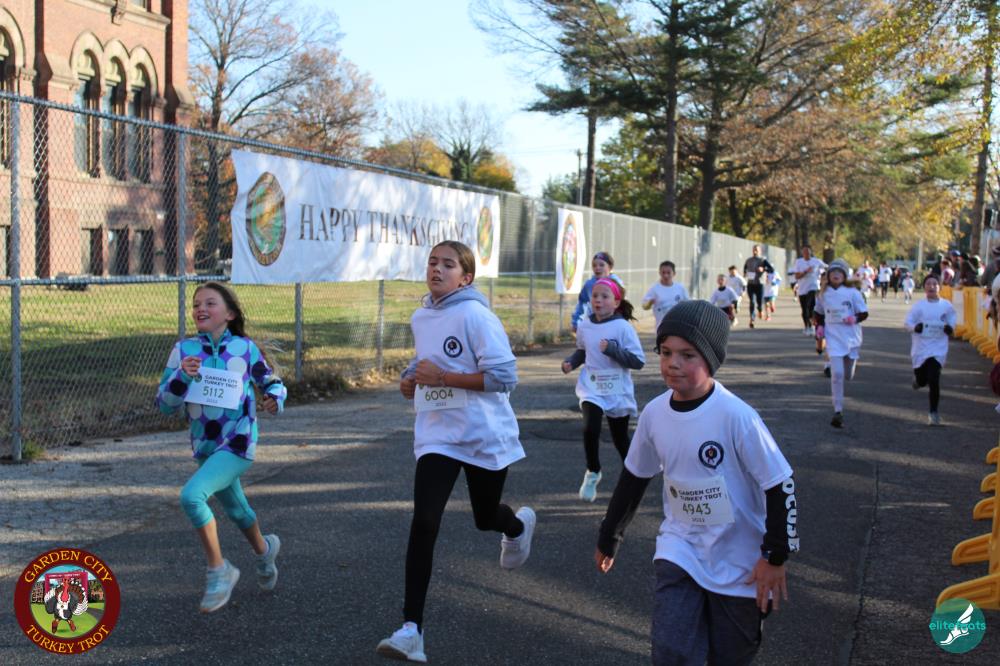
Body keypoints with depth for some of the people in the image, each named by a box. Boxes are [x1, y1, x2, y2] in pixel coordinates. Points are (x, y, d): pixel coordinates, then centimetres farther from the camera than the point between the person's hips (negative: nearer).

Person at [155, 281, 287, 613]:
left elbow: (272, 382, 9)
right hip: (204, 446, 4)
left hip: (238, 443, -4)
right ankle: (264, 551, 54)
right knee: (236, 509, 22)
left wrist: (274, 398, -14)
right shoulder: (184, 349, -2)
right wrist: (182, 377, -20)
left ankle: (218, 570, -6)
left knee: (191, 496, -25)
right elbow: (164, 404, -3)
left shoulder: (245, 348, -6)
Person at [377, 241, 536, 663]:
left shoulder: (475, 315, -16)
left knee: (486, 518, 15)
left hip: (484, 435, -4)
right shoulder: (421, 318, 6)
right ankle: (411, 630, -12)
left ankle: (519, 525, 56)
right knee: (423, 524, -12)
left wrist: (442, 377, -22)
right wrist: (412, 380, 3)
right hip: (437, 435, 4)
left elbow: (504, 376, -20)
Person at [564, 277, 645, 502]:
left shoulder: (623, 327, -14)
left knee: (620, 438, 11)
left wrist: (612, 349, -27)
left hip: (618, 392, -2)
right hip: (591, 389, 2)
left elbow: (638, 361, -17)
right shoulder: (585, 326, -1)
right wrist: (570, 362, -1)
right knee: (590, 428, -20)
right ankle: (592, 473, 4)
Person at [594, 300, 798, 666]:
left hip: (739, 563, -3)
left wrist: (776, 557, -13)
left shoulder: (736, 416, -22)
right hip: (680, 550, 3)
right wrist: (610, 536, 17)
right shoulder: (654, 413, -6)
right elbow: (634, 477, 10)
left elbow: (780, 485, -16)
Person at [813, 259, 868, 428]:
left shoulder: (852, 292, -5)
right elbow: (819, 313, 20)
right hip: (833, 338, 0)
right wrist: (820, 326, 5)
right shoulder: (824, 293, 3)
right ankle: (838, 411, -11)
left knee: (848, 376, 13)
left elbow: (864, 313, -2)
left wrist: (855, 318, -21)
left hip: (851, 338, 0)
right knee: (837, 374, -15)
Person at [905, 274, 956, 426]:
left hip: (938, 349, -1)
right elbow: (907, 321, -2)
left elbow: (952, 320, 15)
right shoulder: (918, 305, -3)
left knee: (934, 381, -12)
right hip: (920, 348, 1)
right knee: (921, 381, 9)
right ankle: (918, 379, 50)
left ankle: (933, 412, 1)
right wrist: (914, 327, -23)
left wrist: (950, 328, -6)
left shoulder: (946, 306, 0)